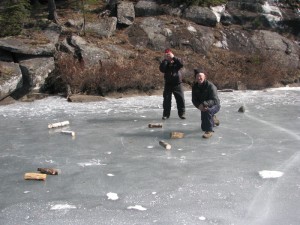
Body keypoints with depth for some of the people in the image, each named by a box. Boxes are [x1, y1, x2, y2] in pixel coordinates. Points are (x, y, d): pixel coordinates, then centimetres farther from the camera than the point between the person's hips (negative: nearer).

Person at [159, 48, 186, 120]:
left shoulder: (176, 62, 0)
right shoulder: (165, 63, 3)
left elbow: (181, 64, -23)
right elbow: (161, 69, -17)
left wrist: (173, 57, -24)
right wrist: (165, 60, -20)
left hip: (177, 84, -1)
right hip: (168, 84, 1)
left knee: (180, 99, -1)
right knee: (166, 99, 0)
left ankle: (182, 113, 9)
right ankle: (166, 114, 9)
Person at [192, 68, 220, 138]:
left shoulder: (210, 86, -26)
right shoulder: (195, 86, -11)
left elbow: (215, 100, -32)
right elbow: (194, 100, -9)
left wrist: (204, 104, -47)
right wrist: (199, 106, -31)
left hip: (214, 106, -6)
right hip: (203, 108, 6)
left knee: (207, 111, -41)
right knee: (203, 127, 15)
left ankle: (209, 131, -27)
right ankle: (213, 119, 49)